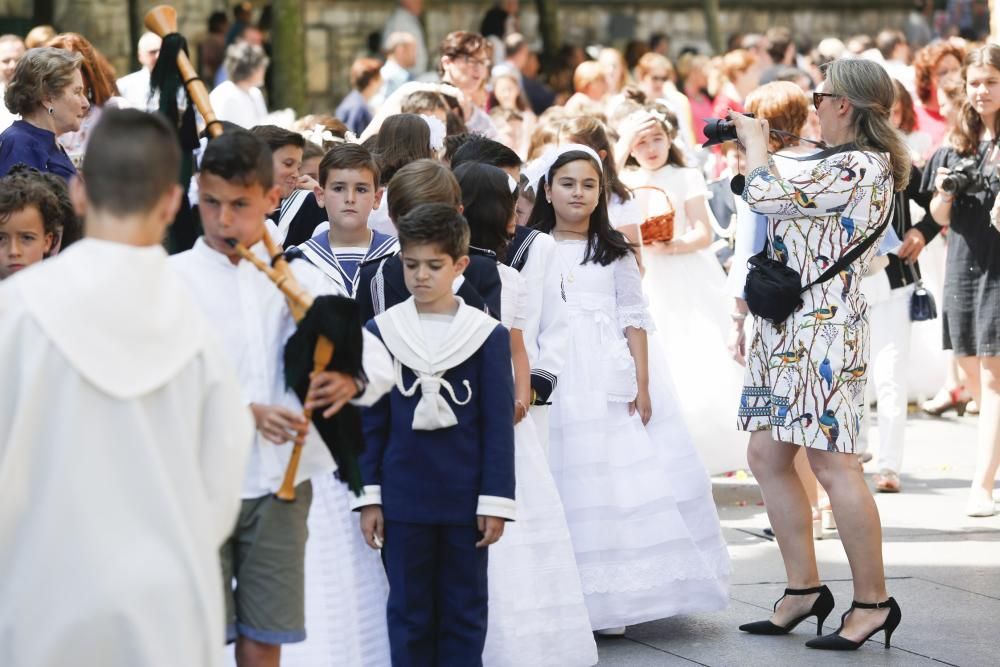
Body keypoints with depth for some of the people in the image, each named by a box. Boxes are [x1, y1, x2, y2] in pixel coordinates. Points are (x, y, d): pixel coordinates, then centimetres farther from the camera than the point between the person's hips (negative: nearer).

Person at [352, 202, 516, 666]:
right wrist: (368, 496, 2)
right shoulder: (380, 332, 1)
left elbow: (498, 424, -2)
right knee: (409, 611, 8)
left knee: (465, 612, 9)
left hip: (466, 501, -1)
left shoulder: (487, 335, -3)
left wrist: (496, 501, -5)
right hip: (402, 500, 1)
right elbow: (370, 422, 4)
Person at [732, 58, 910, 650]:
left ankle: (873, 601, 1)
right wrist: (764, 150, 14)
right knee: (768, 456, 11)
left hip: (824, 331, -11)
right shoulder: (845, 163, 14)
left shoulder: (860, 167, -17)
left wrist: (756, 143, -1)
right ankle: (804, 589, 19)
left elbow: (765, 196, -19)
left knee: (833, 465, -7)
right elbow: (789, 206, 22)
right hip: (786, 327, 11)